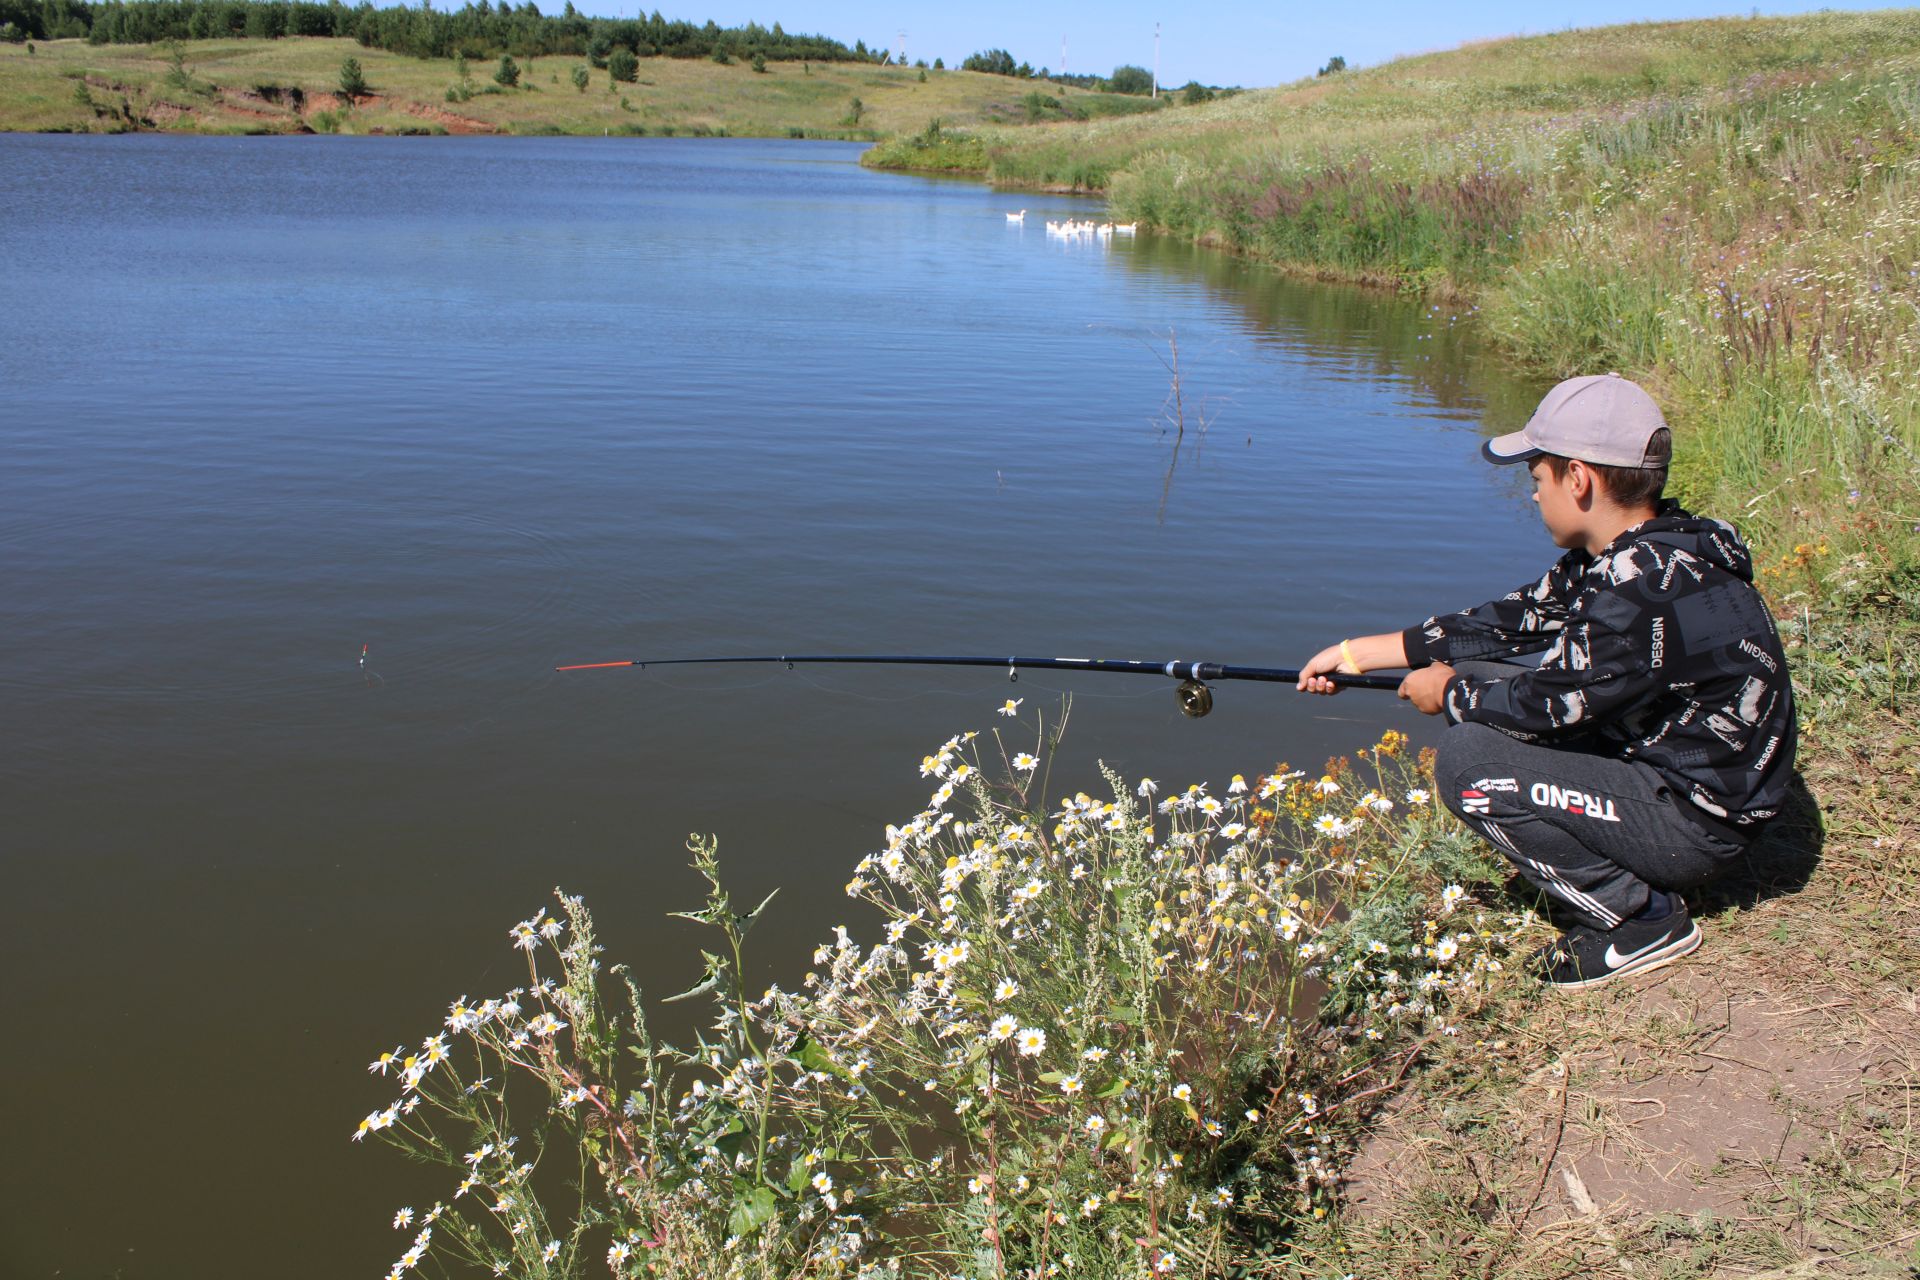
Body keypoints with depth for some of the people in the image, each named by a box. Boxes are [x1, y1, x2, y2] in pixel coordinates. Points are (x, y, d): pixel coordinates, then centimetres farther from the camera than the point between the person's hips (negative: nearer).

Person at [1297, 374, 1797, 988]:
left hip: (1697, 822, -9)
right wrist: (1354, 653, 9)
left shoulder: (1655, 591, -29)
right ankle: (1595, 879, 10)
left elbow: (1545, 705, -23)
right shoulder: (1629, 554, 1)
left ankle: (1643, 919, -5)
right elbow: (1513, 620, 8)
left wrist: (1447, 693, -1)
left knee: (1469, 762, -20)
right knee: (1478, 686, 6)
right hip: (1654, 760, 9)